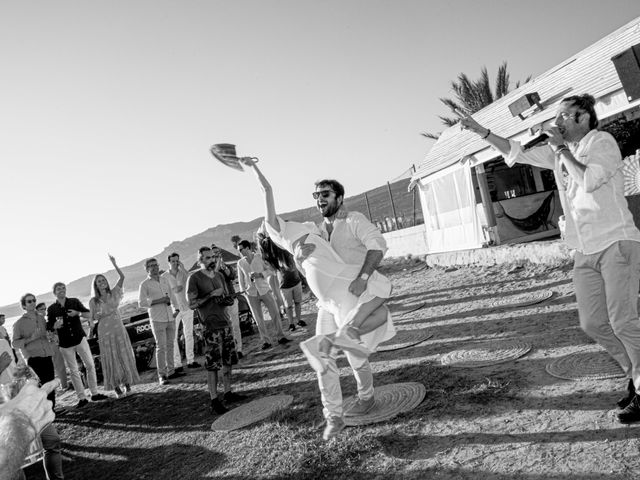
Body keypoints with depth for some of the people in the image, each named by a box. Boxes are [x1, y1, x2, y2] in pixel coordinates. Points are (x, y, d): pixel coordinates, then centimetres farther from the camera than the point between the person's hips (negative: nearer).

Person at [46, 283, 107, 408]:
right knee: (74, 371, 3)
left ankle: (95, 393, 7)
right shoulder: (51, 309, 0)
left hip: (80, 338, 1)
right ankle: (82, 398, 9)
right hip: (65, 344, -1)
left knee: (90, 365, -2)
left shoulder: (75, 302, 2)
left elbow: (89, 315, 2)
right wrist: (55, 326, -17)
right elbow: (48, 326, 4)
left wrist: (78, 313, -16)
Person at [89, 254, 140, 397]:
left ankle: (127, 384, 14)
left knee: (124, 355, 2)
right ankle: (117, 387, 11)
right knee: (111, 359, 2)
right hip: (105, 331, -1)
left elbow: (122, 277, -5)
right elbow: (93, 318, 5)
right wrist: (100, 315, -16)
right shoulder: (94, 301, 1)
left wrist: (114, 264, -14)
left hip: (119, 328, 1)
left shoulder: (113, 293, 3)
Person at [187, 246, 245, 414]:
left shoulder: (218, 276, 13)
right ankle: (214, 400, 6)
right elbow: (192, 304, -12)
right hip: (211, 326, -7)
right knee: (212, 365, -3)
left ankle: (227, 393, 23)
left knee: (228, 361, 11)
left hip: (225, 323, 7)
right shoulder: (194, 278, -8)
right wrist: (212, 295, -16)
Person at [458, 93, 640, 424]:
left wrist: (561, 148, -11)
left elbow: (588, 180, -22)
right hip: (585, 253, 7)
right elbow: (517, 153, 11)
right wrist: (480, 131, 3)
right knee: (593, 324, 5)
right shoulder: (558, 151, 13)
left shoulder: (602, 141, -6)